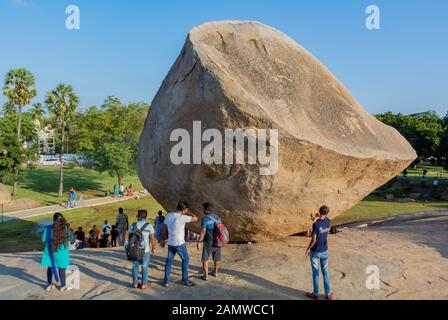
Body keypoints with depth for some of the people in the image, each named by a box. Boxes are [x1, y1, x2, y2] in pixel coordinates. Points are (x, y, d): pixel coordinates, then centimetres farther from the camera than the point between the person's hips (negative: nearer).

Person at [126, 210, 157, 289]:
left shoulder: (133, 225, -1)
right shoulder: (149, 226, -10)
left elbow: (129, 237, 4)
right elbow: (152, 239, -11)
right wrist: (153, 248, 3)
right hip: (145, 250, -3)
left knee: (135, 266, 16)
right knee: (145, 266, 9)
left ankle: (135, 283, 22)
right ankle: (144, 284, 14)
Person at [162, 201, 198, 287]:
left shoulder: (169, 215, 0)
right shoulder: (182, 217, -20)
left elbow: (165, 229, 8)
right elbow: (195, 218, -15)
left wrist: (164, 239, 18)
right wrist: (188, 213, -3)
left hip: (170, 243, 6)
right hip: (180, 243, -6)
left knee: (169, 261, 15)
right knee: (185, 260, 13)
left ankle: (166, 281, 20)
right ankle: (185, 280, 20)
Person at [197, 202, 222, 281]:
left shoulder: (205, 218, -18)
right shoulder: (217, 216, 2)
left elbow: (203, 231, -20)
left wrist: (199, 242, -13)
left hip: (209, 241, -6)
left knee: (205, 258, 8)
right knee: (217, 257, 19)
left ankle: (206, 275, 10)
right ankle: (215, 272, 33)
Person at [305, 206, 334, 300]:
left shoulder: (316, 224, -22)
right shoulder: (328, 222, -6)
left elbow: (313, 240, -19)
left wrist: (308, 249, -5)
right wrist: (319, 218, 18)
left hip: (315, 252, -4)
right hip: (324, 251, 4)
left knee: (315, 272, 7)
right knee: (325, 271, 14)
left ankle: (315, 294, 17)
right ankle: (328, 293, 21)